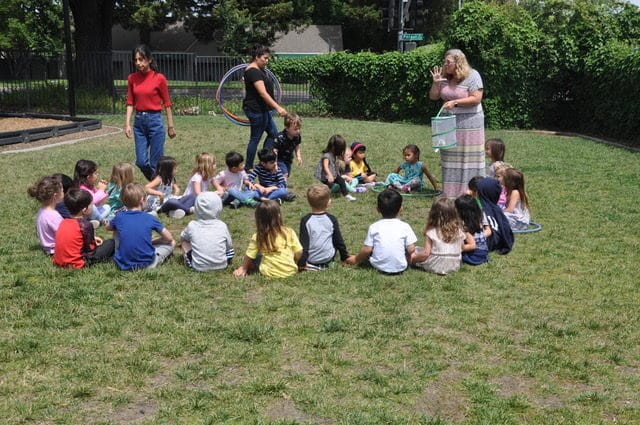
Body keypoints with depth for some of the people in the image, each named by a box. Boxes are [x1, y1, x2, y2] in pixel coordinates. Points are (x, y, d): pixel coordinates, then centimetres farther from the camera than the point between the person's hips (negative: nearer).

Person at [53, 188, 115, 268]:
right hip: (76, 264, -7)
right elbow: (91, 250, -9)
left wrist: (92, 238, 21)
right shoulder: (85, 225, -17)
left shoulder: (64, 222, 5)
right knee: (111, 243, 2)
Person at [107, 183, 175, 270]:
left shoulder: (119, 217, -1)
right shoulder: (150, 218, -7)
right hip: (147, 264, -2)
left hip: (123, 265, 2)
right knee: (171, 243, 16)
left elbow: (108, 227, 24)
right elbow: (169, 238, 1)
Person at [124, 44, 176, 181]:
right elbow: (130, 103, 8)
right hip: (139, 121, 4)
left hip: (155, 120, -4)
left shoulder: (159, 78, -7)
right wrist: (127, 124, -1)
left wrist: (171, 126, 1)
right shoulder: (132, 78, 5)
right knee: (141, 162, 4)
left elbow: (167, 103, -1)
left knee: (155, 164, -2)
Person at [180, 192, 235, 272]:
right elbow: (229, 245, 8)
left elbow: (182, 237, 14)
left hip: (199, 267, -1)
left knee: (184, 241, 19)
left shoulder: (192, 225, -7)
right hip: (221, 265, 1)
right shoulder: (222, 225, -6)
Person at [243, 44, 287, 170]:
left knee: (273, 133, 12)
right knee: (255, 138, -2)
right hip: (256, 109, -11)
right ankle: (248, 168, 8)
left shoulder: (260, 70, 13)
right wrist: (278, 108, -33)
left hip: (262, 109, 11)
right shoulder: (253, 71, -20)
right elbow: (263, 93, -29)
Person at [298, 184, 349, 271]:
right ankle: (327, 263, 14)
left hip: (310, 260, -1)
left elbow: (303, 243, -12)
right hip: (328, 259, 2)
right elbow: (339, 241, 4)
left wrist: (301, 263, -8)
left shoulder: (305, 220, -11)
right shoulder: (332, 219, -4)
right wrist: (345, 257, 17)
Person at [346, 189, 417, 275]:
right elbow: (411, 249, -8)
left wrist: (356, 259, 13)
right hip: (400, 267, -1)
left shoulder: (374, 227, -4)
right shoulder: (405, 226, -6)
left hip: (378, 266, 1)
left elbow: (367, 250, -4)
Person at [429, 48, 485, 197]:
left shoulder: (472, 76, -10)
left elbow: (476, 99, -17)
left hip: (468, 123, -6)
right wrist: (435, 83, -7)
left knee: (468, 159, -3)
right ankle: (450, 192, 17)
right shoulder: (445, 78, 7)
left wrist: (455, 102, -20)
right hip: (449, 122, 6)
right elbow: (433, 97, 10)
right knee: (450, 158, 9)